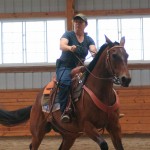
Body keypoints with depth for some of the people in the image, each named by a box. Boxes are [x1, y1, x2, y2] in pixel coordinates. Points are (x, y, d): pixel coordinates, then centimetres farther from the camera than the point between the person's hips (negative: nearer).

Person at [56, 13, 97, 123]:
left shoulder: (88, 40, 10)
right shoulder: (68, 35, 0)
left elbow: (93, 49, -8)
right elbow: (62, 45, -20)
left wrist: (95, 52, -34)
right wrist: (70, 48, -43)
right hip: (65, 67, -5)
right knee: (65, 82, -36)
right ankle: (64, 111, -39)